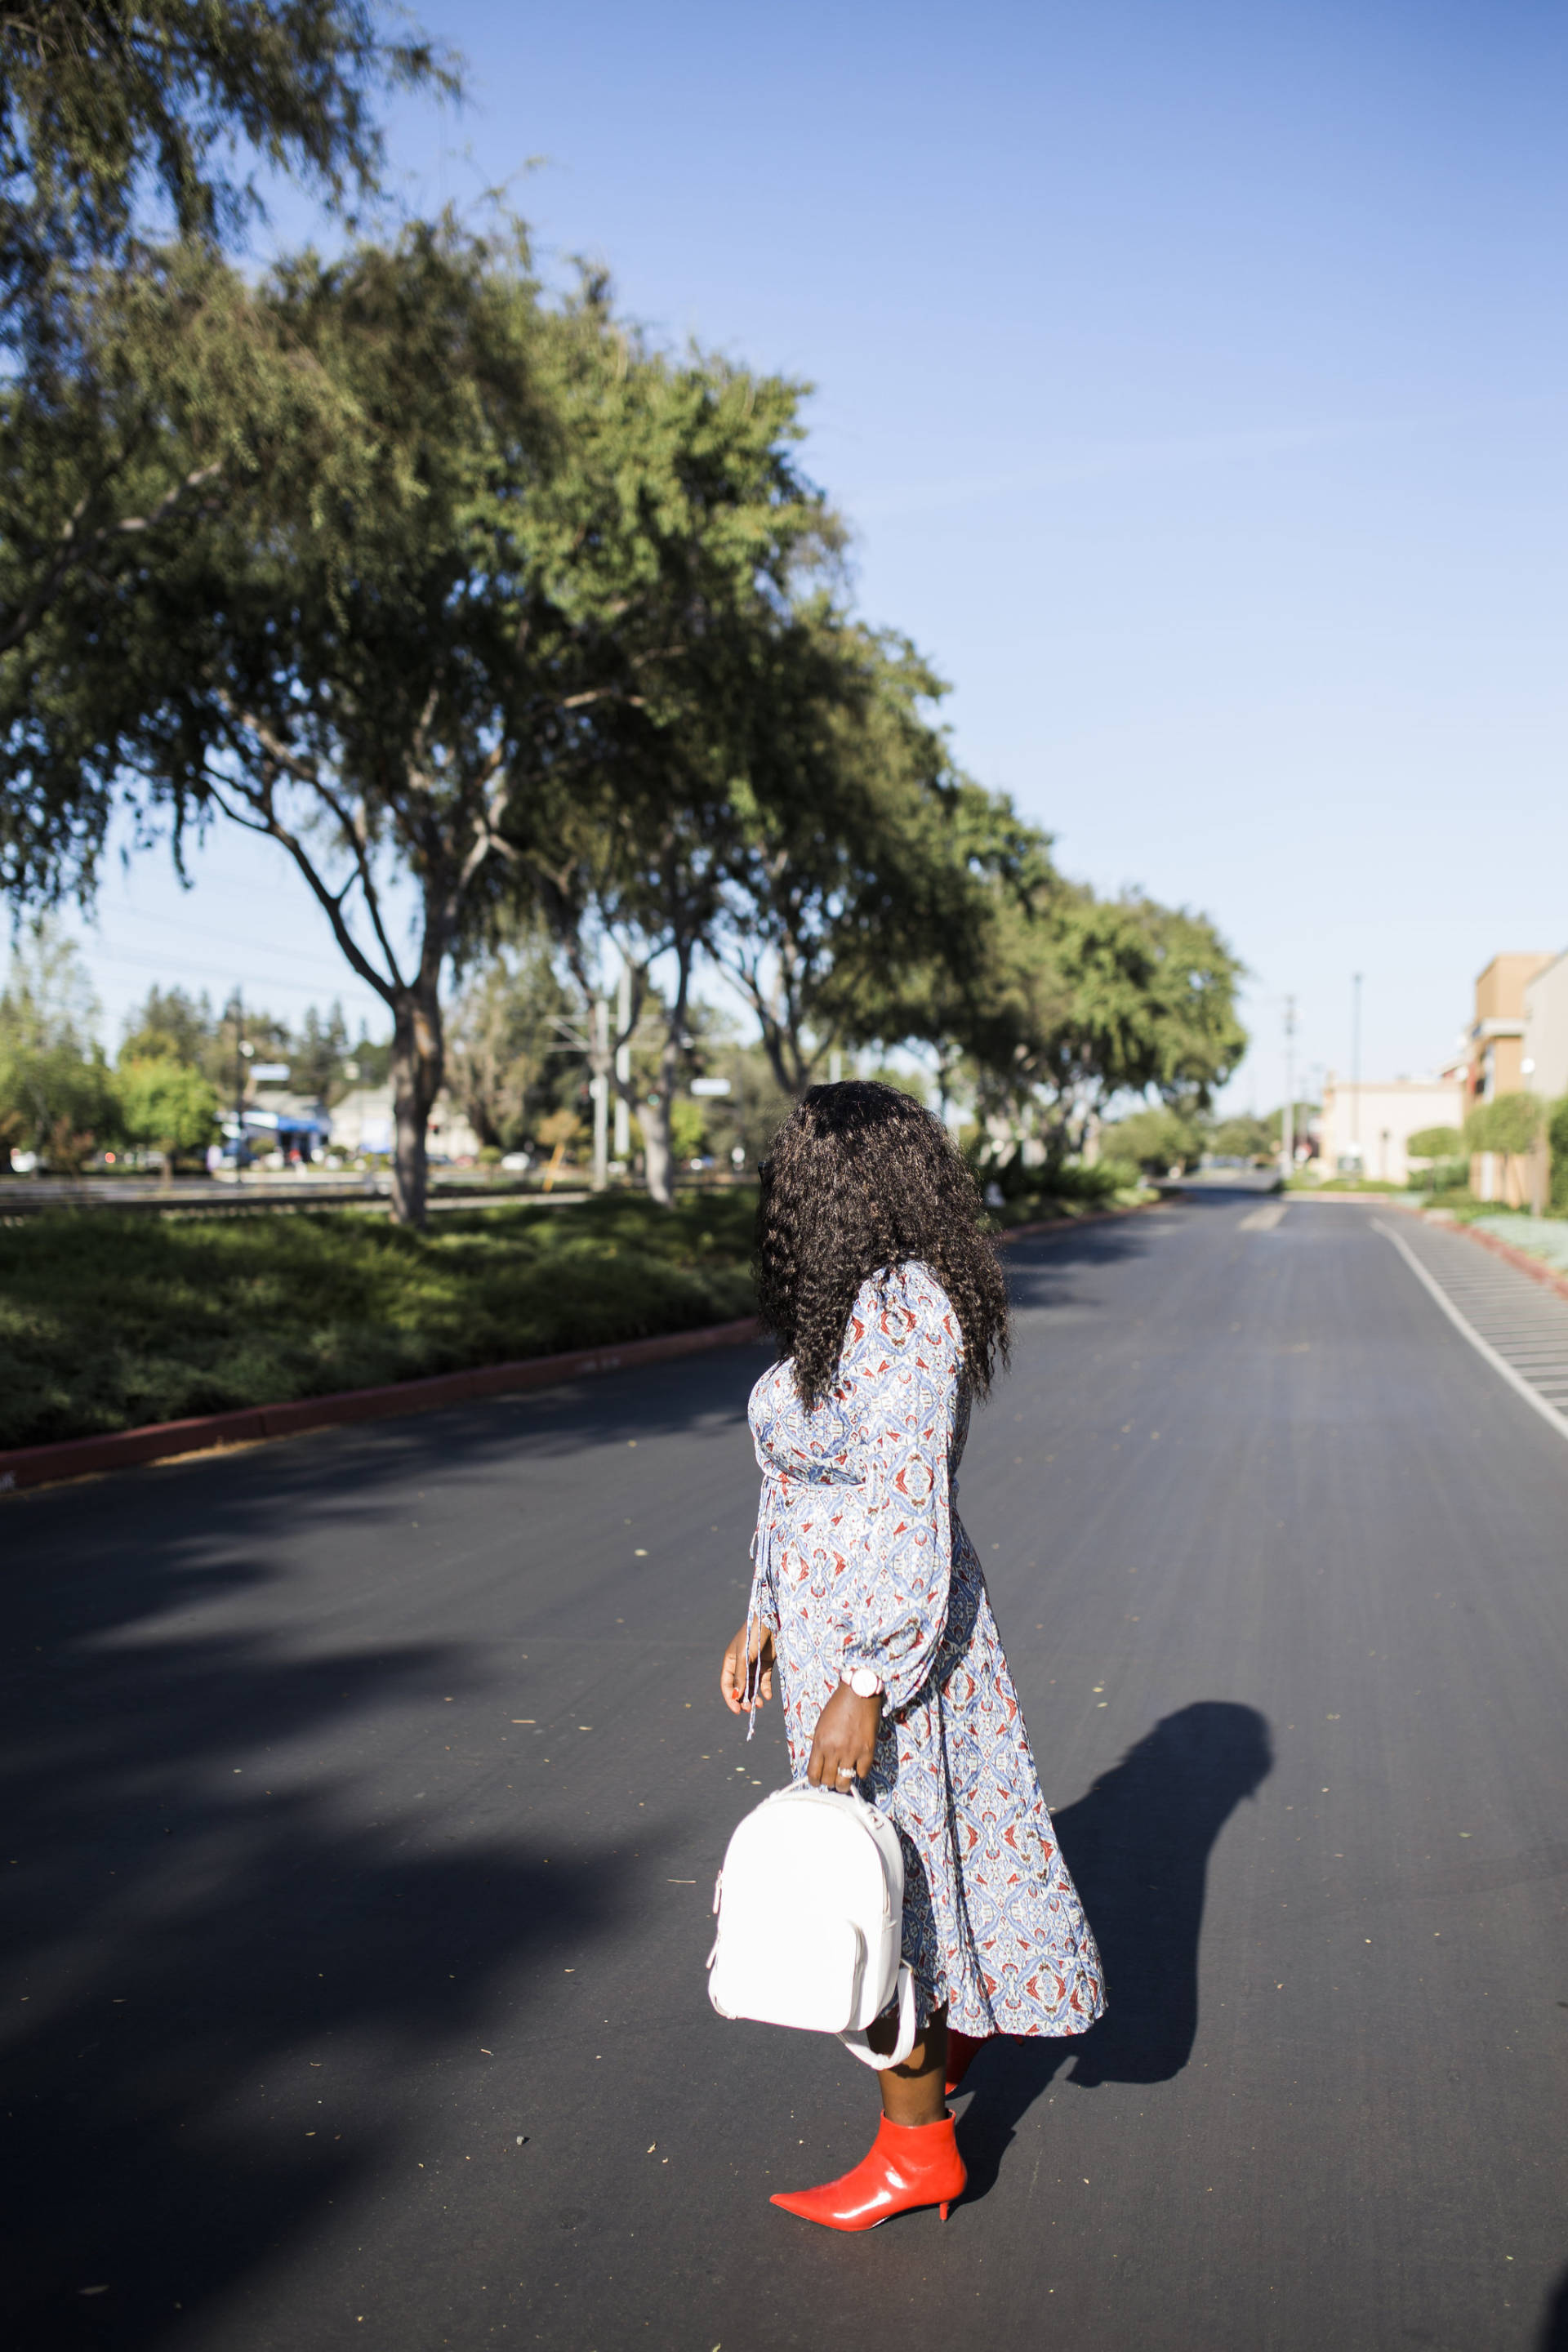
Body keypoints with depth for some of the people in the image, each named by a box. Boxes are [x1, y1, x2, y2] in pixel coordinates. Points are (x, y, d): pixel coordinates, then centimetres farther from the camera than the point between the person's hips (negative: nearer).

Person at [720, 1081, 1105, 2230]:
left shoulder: (897, 1314, -24)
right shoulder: (864, 1302, 7)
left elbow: (912, 1517, -25)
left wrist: (864, 1688, -23)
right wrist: (765, 1618, 18)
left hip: (884, 1632, -9)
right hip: (840, 1614, 9)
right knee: (902, 1852, 24)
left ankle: (916, 2145, 20)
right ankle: (954, 2020, 46)